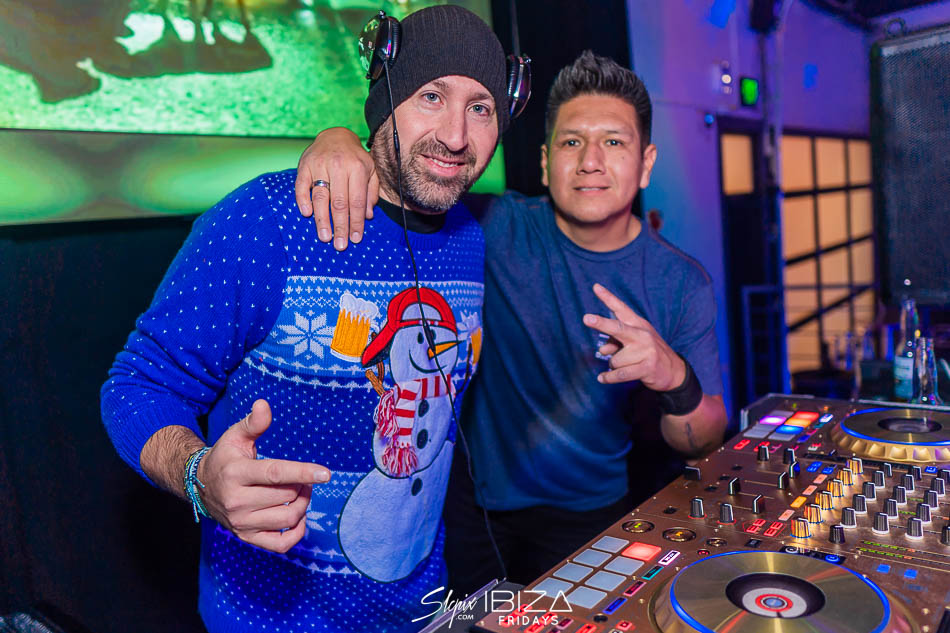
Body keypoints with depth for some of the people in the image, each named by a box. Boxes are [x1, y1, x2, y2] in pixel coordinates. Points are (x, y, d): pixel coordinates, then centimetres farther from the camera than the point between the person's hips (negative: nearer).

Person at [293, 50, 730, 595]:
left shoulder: (683, 284, -11)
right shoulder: (498, 228, -12)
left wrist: (677, 380, -32)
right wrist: (340, 138, -31)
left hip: (585, 517, 0)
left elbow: (703, 445, -9)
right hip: (468, 500, 1)